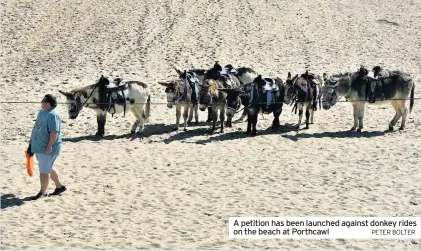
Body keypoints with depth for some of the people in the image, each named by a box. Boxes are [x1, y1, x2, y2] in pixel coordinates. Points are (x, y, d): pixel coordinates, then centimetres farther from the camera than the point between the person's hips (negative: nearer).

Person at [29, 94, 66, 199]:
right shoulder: (42, 112, 10)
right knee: (49, 168, 21)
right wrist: (32, 139, 24)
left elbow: (54, 132, -26)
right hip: (39, 146, 10)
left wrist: (50, 146, -27)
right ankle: (59, 186, 35)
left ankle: (43, 192, 11)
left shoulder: (53, 115, -21)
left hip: (47, 149, -10)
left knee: (44, 171, -2)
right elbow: (37, 127, 22)